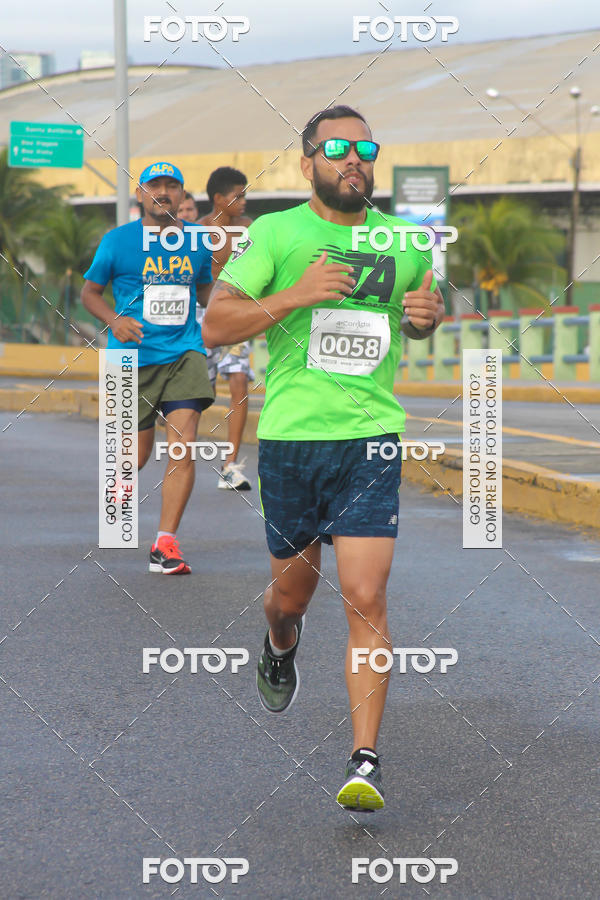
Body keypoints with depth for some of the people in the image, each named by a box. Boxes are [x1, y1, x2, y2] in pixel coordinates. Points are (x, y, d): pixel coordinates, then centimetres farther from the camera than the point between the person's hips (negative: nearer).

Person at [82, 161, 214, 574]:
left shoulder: (198, 241, 6)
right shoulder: (118, 241, -2)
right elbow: (90, 291, 7)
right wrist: (115, 320, -12)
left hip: (185, 353, 2)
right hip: (134, 357, -2)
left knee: (184, 447, -14)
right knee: (138, 456, 5)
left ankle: (165, 544, -9)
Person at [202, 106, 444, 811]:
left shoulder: (404, 242, 9)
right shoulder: (275, 234, -1)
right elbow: (214, 325, -7)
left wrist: (428, 314, 4)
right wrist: (296, 295, -19)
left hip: (371, 440, 1)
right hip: (290, 436, 0)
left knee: (365, 600, -11)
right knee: (292, 589, 14)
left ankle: (365, 761, -8)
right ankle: (280, 648, 52)